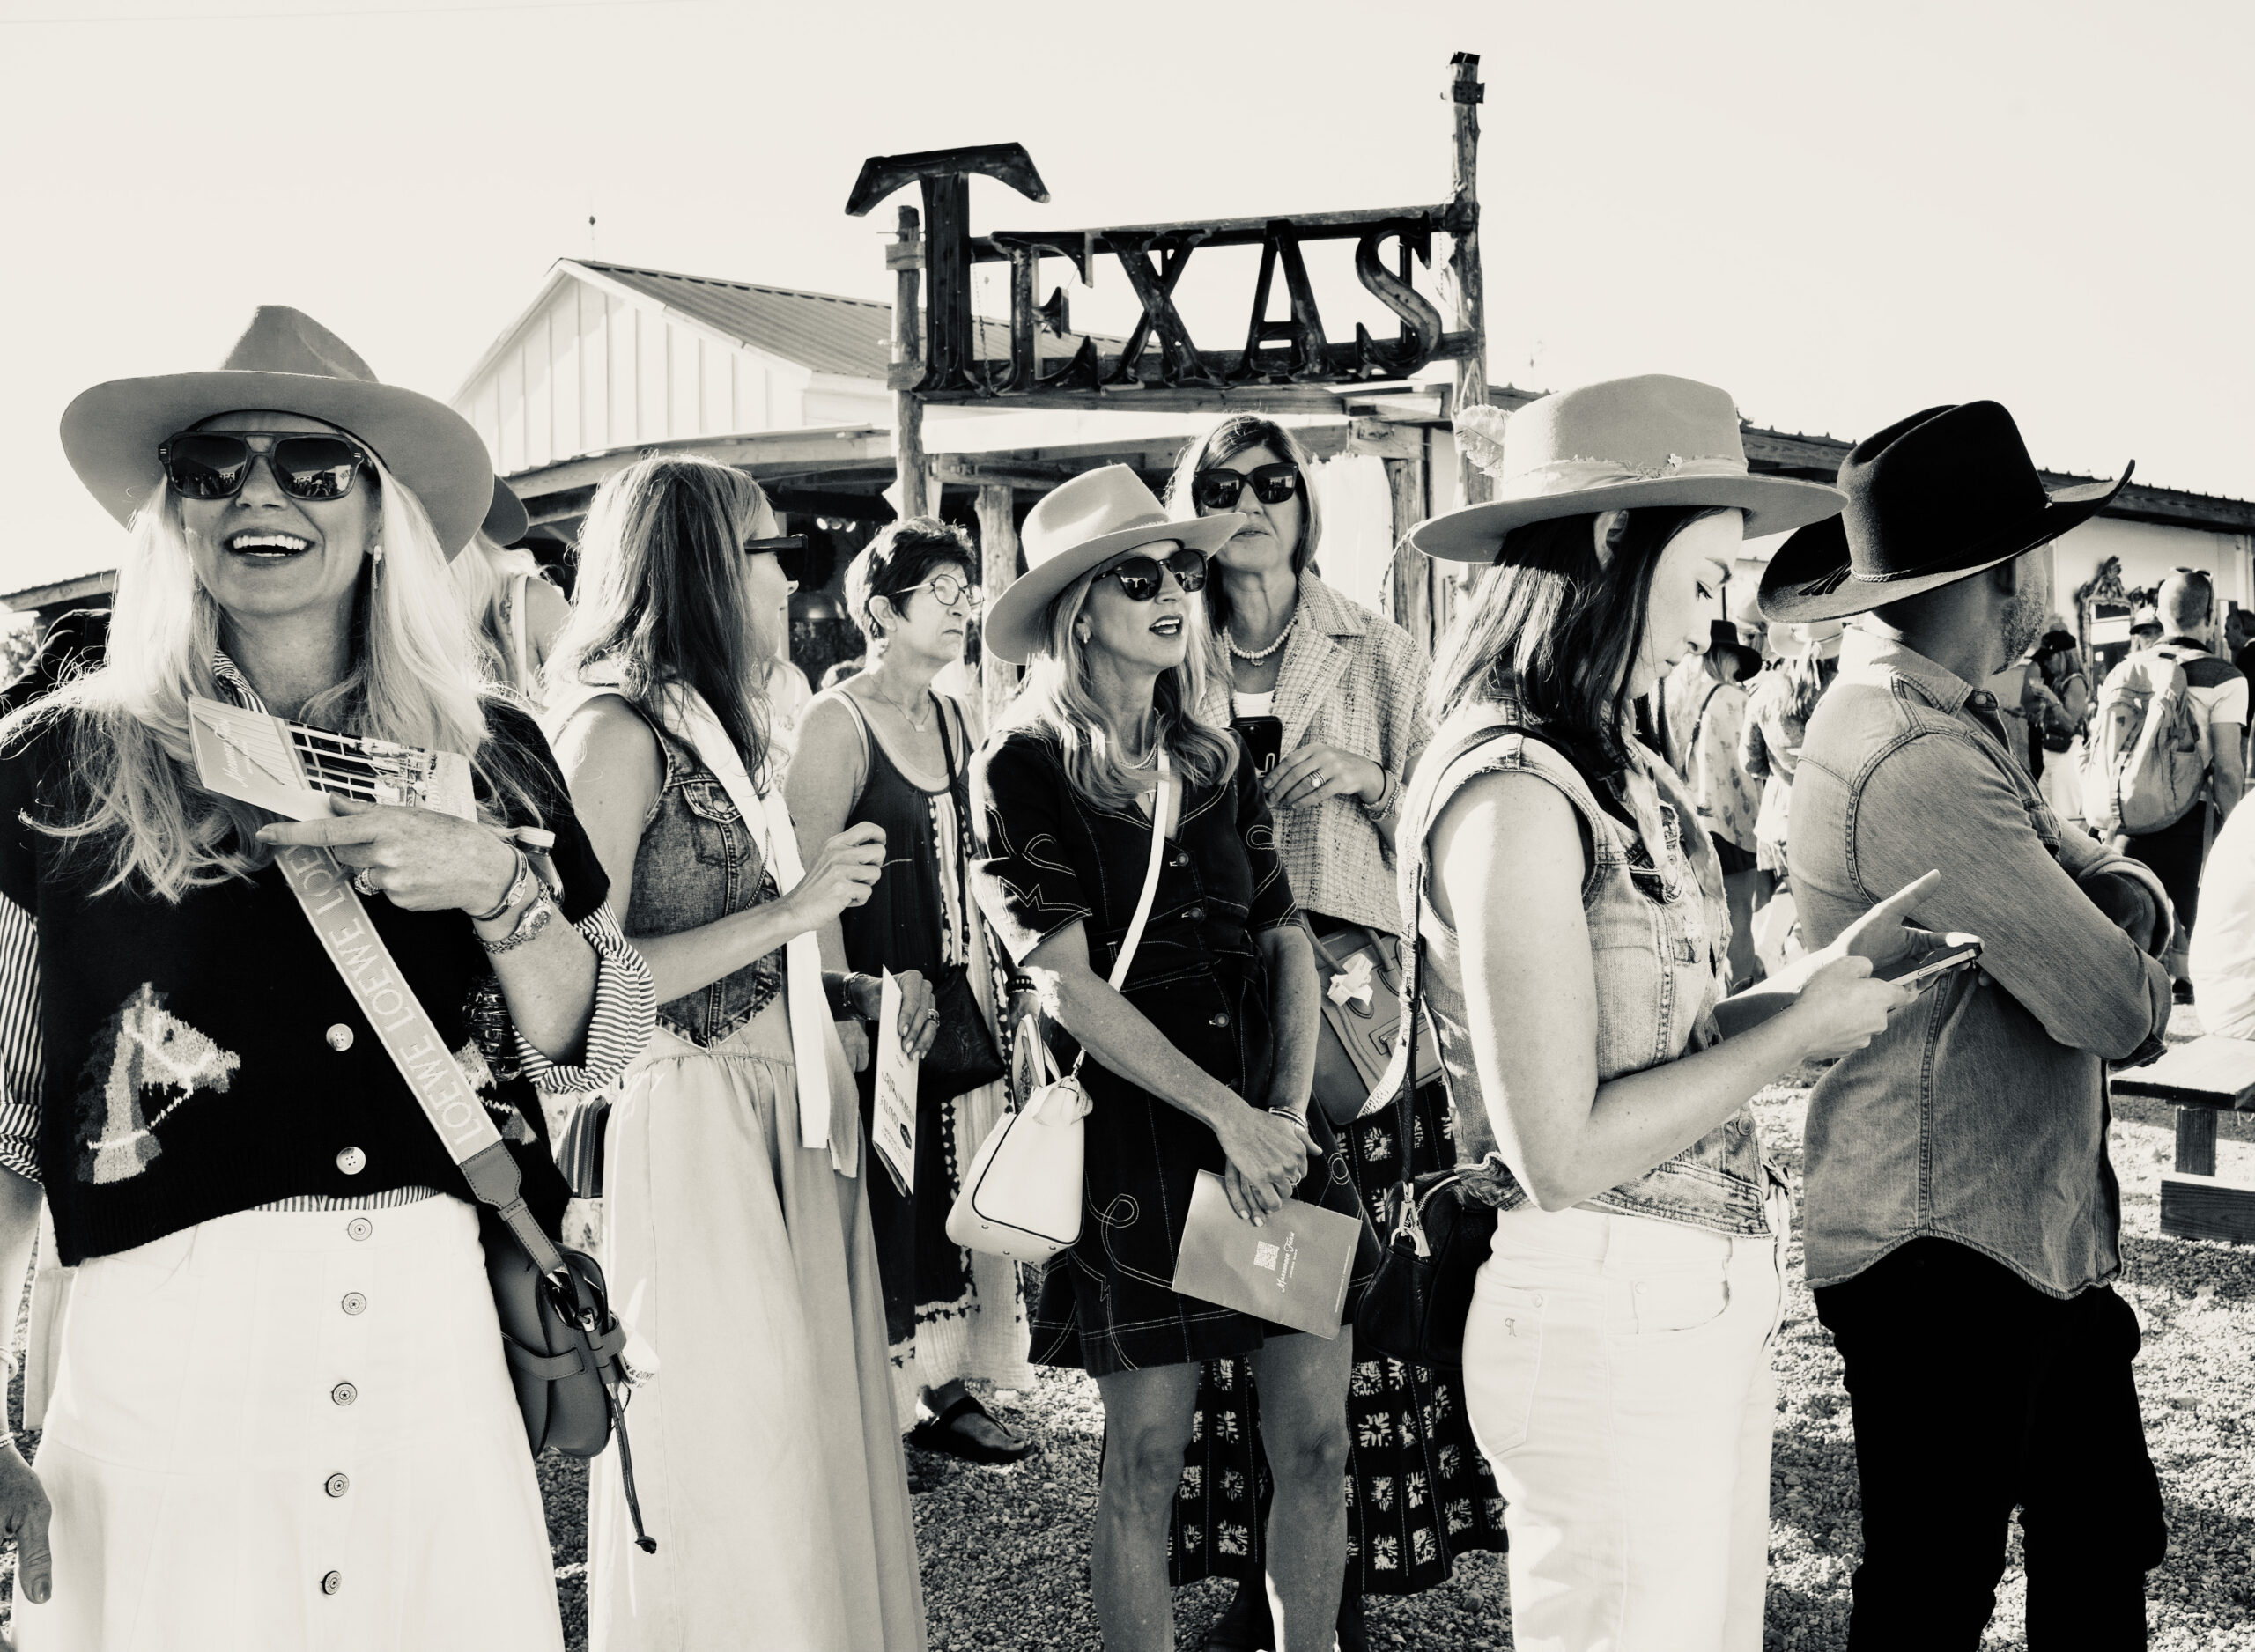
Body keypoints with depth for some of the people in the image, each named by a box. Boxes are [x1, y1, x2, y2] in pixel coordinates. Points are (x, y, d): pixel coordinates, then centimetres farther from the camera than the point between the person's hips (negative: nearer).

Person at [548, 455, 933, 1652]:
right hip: (698, 1134, -8)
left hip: (792, 1125, 9)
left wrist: (866, 998, 4)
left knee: (814, 1453, 13)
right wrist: (793, 911, -17)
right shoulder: (618, 730, -11)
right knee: (729, 1485, 2)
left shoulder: (714, 730, 16)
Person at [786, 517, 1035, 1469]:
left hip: (951, 996, 8)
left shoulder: (950, 721, 11)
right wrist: (848, 1015, -20)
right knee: (880, 1204, -2)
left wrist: (981, 997, 15)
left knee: (959, 1193, 11)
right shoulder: (838, 722, -12)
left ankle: (944, 1390, 23)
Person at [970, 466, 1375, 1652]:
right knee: (1146, 1463, 4)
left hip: (1271, 1122, 5)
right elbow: (1067, 985, -12)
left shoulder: (1214, 760, 11)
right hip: (1132, 1133, -5)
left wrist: (1287, 1112, -5)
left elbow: (1288, 941, 10)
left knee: (1317, 1442, 6)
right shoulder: (1023, 769, -5)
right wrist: (1227, 1116, -16)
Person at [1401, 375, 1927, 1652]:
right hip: (1608, 1317, -9)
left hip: (1712, 1300, 9)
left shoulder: (1617, 769, 8)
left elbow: (1657, 1040, 9)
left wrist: (1835, 974, 2)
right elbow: (1561, 1152, -21)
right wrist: (1799, 1029, -12)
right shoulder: (1512, 793, -19)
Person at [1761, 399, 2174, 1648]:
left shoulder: (1936, 720, 10)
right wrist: (2131, 970, -1)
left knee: (2105, 1546, 21)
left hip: (2042, 1243, 10)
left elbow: (2104, 884, 12)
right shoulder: (1915, 760, -25)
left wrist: (2121, 902, -11)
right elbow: (2117, 1010, -24)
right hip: (1943, 1258, -10)